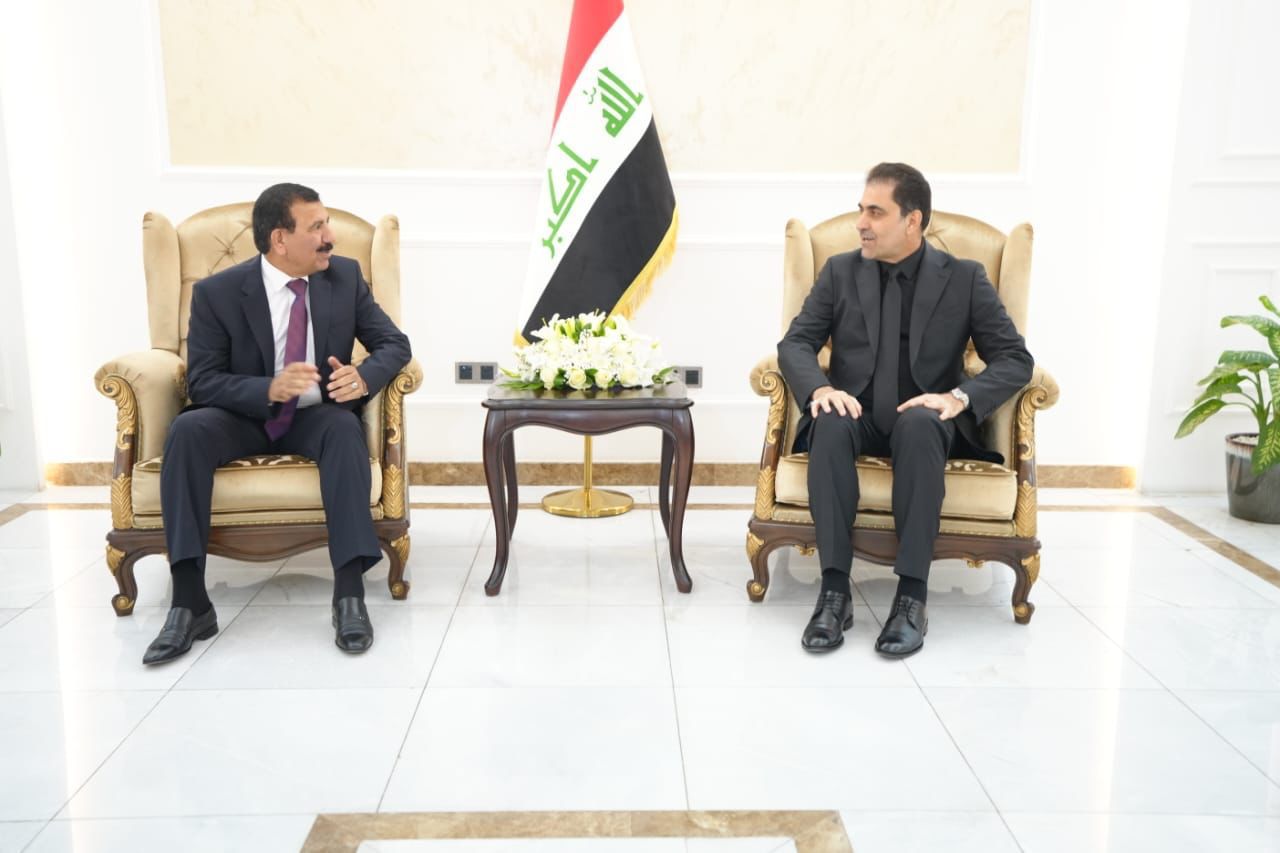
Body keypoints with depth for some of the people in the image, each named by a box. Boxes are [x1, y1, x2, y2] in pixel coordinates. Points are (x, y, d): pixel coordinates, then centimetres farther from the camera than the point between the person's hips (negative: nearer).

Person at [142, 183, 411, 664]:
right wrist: (270, 389, -31)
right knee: (188, 429, -31)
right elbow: (202, 381, -12)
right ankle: (189, 602, -31)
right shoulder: (217, 293, -9)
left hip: (316, 416, 1)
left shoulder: (345, 276, -3)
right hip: (243, 418, 0)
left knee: (345, 427, -34)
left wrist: (363, 377, -25)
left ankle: (350, 593, -36)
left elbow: (394, 343, -2)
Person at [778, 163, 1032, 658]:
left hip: (924, 421, -1)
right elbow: (795, 343, 1)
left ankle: (912, 596, -35)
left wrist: (960, 397, -22)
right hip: (857, 417, 1)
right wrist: (821, 388, -21)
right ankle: (835, 590, -34)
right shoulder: (839, 271, 8)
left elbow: (1016, 359, -2)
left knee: (918, 425, -37)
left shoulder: (965, 278, 3)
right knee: (831, 423, -34)